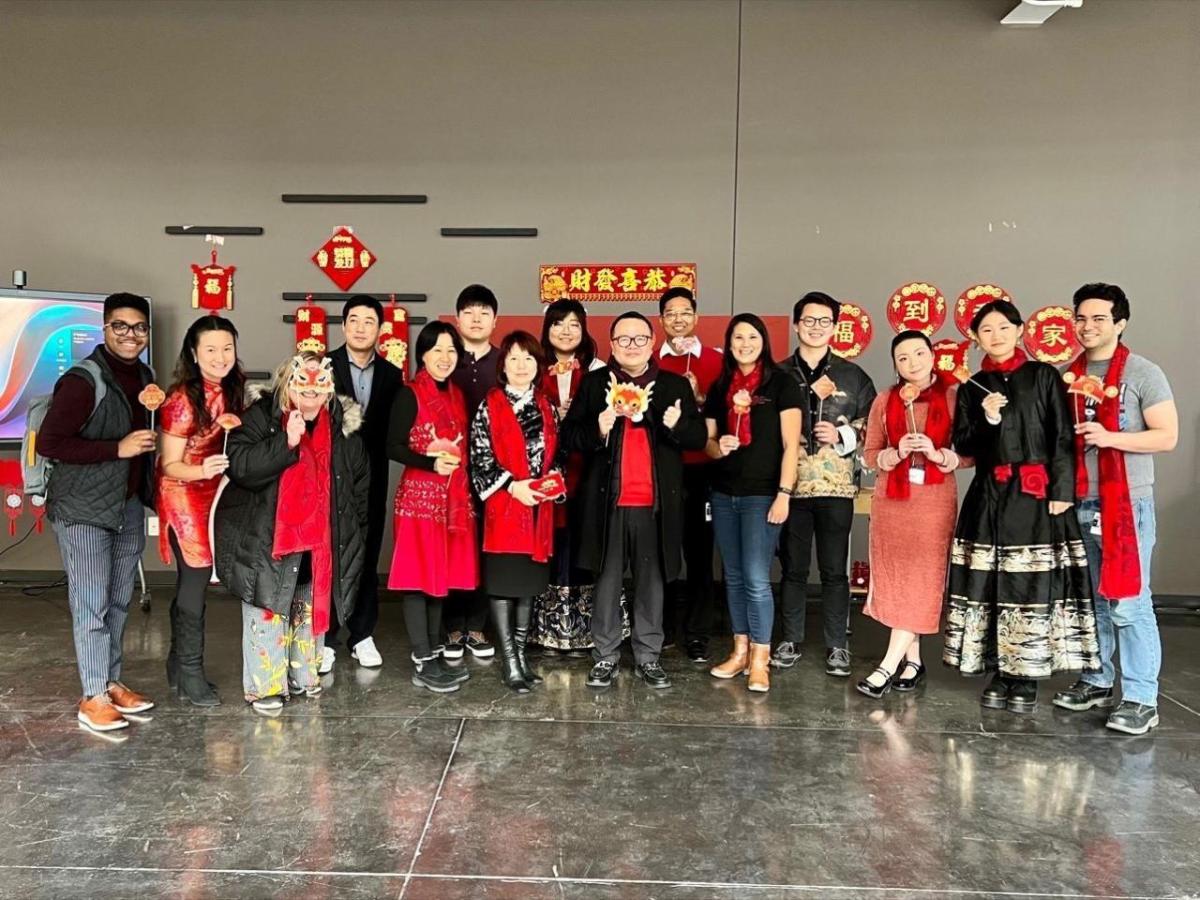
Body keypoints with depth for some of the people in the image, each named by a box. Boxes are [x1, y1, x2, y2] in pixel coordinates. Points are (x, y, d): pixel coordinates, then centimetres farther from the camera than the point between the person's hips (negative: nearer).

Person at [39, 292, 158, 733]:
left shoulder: (144, 376, 8)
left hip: (129, 506, 7)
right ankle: (93, 698, 9)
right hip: (83, 509, -7)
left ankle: (112, 682, 26)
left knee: (118, 602, 14)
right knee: (92, 606, -1)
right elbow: (48, 443, -19)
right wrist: (117, 449, -22)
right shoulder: (83, 380, -16)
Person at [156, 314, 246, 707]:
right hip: (184, 497, -6)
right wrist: (202, 470, -35)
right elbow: (169, 465, -16)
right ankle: (191, 673, 10)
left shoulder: (232, 391, -2)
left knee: (191, 583, 14)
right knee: (195, 581, -3)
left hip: (214, 497, 6)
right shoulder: (183, 399, -19)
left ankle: (179, 665, 27)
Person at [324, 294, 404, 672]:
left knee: (367, 557, 9)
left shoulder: (391, 374, 5)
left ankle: (362, 635, 20)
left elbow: (394, 429, 4)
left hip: (371, 480, 3)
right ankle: (323, 638, 13)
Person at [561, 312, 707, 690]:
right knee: (607, 580, 8)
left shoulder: (676, 385, 8)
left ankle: (648, 657, 21)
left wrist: (676, 426, -15)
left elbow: (699, 436, 6)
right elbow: (568, 434, 1)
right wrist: (597, 431, -19)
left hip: (657, 503, 1)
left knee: (651, 581, 9)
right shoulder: (594, 383, 5)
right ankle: (605, 656, 20)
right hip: (607, 501, -1)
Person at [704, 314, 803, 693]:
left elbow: (790, 444, -7)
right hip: (723, 494, 5)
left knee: (756, 579, -7)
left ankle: (760, 659, 3)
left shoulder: (781, 384, -3)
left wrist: (784, 493, -14)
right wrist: (718, 446, -8)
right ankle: (740, 651, 19)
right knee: (734, 577, 10)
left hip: (762, 494, -5)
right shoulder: (720, 387, 11)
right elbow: (708, 440, 16)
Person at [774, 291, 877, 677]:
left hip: (836, 485, 0)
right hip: (791, 484, 0)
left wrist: (842, 435, -9)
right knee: (793, 567, 9)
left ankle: (837, 646, 15)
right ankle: (790, 640, 21)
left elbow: (871, 424, 6)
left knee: (834, 569, 4)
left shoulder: (853, 376, 8)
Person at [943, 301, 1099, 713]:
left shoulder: (1043, 376, 4)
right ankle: (999, 674, 9)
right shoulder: (972, 387, 12)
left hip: (1036, 496, -2)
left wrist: (1061, 492, -9)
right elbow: (962, 446, 8)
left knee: (1034, 586, -3)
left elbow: (1063, 439, -1)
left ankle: (1027, 677, 5)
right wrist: (987, 420, -10)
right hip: (989, 497, 3)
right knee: (990, 586, 0)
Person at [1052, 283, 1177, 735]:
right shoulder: (1067, 377, 10)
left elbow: (1167, 436, -7)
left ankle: (1141, 699, 2)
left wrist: (1110, 438, -20)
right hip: (1079, 505, 5)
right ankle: (1097, 681, 25)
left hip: (1127, 505, -5)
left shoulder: (1143, 373, -4)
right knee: (1090, 600, 13)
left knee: (1128, 603, -6)